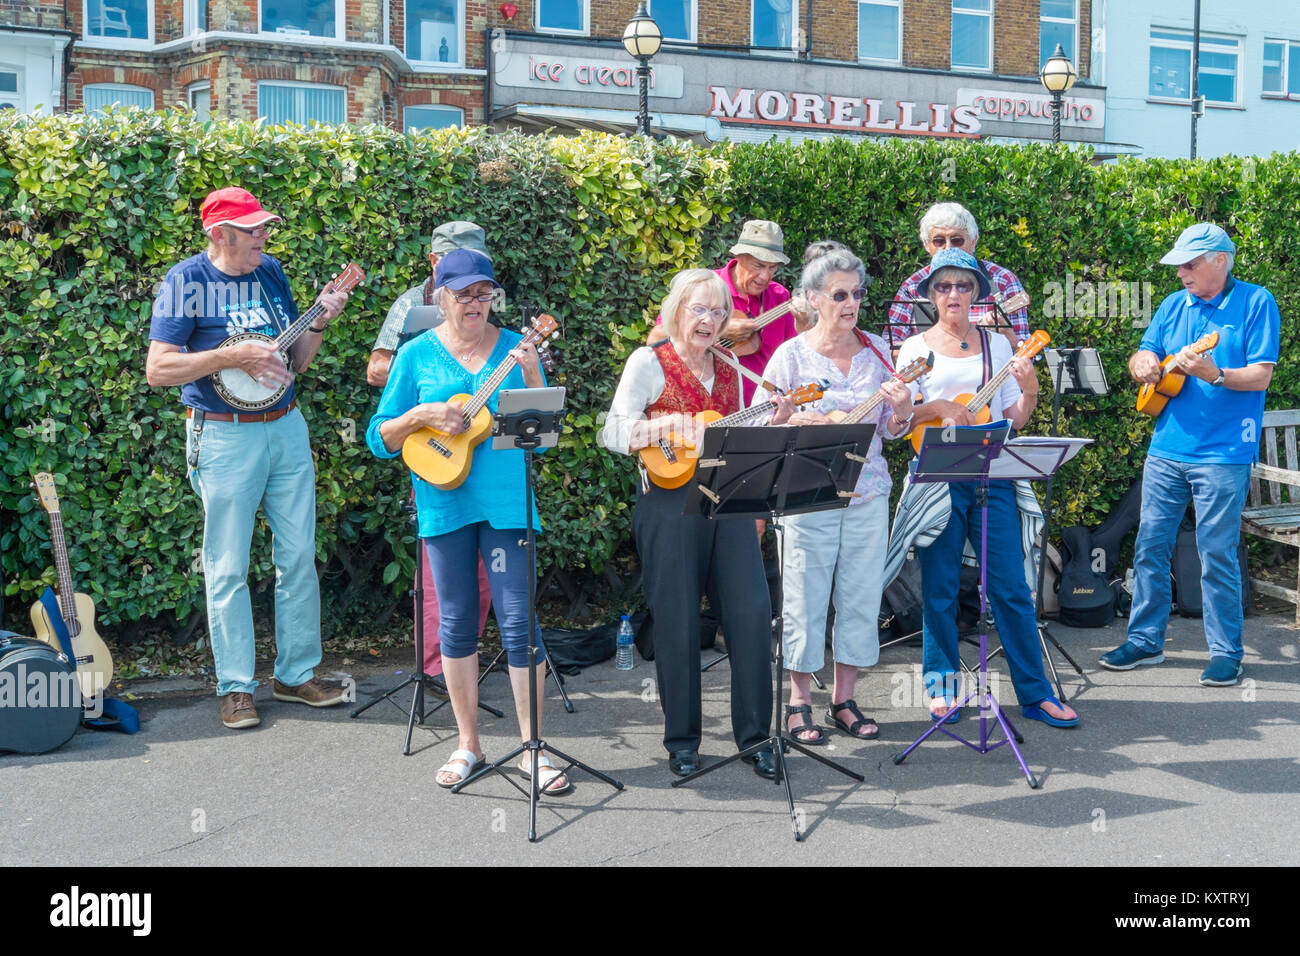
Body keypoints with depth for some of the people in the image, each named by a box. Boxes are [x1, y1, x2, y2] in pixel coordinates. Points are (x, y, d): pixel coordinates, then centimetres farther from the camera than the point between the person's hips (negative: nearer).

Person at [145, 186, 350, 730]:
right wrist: (233, 356, -20)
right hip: (225, 436, -5)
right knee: (228, 567, 1)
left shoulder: (270, 272, 9)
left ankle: (297, 674, 20)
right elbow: (157, 369, -14)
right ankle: (236, 688, 13)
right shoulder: (188, 281, -7)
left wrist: (320, 322, -3)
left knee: (299, 556, 7)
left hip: (286, 427, 5)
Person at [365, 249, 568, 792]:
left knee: (518, 620, -3)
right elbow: (379, 439, 4)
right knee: (457, 622, 9)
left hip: (506, 499, -1)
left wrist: (531, 377, -14)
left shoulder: (514, 348, 4)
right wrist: (421, 414, -12)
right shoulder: (418, 355, 4)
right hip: (444, 502, 1)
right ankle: (468, 744, 24)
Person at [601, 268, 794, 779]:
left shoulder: (728, 368, 16)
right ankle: (681, 740, 16)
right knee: (678, 622, 1)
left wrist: (771, 423, 5)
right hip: (670, 504, -4)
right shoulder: (649, 362, 0)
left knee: (752, 612, -2)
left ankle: (754, 734, 11)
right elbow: (613, 434, -7)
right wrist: (670, 426, -19)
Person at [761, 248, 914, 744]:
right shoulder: (791, 355, -4)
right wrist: (795, 422, -21)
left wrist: (902, 410, -12)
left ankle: (844, 698, 22)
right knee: (805, 596, 2)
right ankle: (799, 702, 17)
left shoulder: (877, 350, 7)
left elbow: (889, 429, 10)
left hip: (868, 493, 4)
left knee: (862, 595, 8)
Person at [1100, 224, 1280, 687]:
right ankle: (1145, 640, 19)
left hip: (1223, 454, -5)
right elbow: (1141, 360, 14)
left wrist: (1214, 374, -27)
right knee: (1150, 545, 7)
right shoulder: (1174, 305, 12)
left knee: (1217, 554, -2)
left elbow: (1261, 375, -10)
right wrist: (1143, 363, -9)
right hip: (1166, 449, 5)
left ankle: (1226, 653, 11)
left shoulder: (1256, 302, -3)